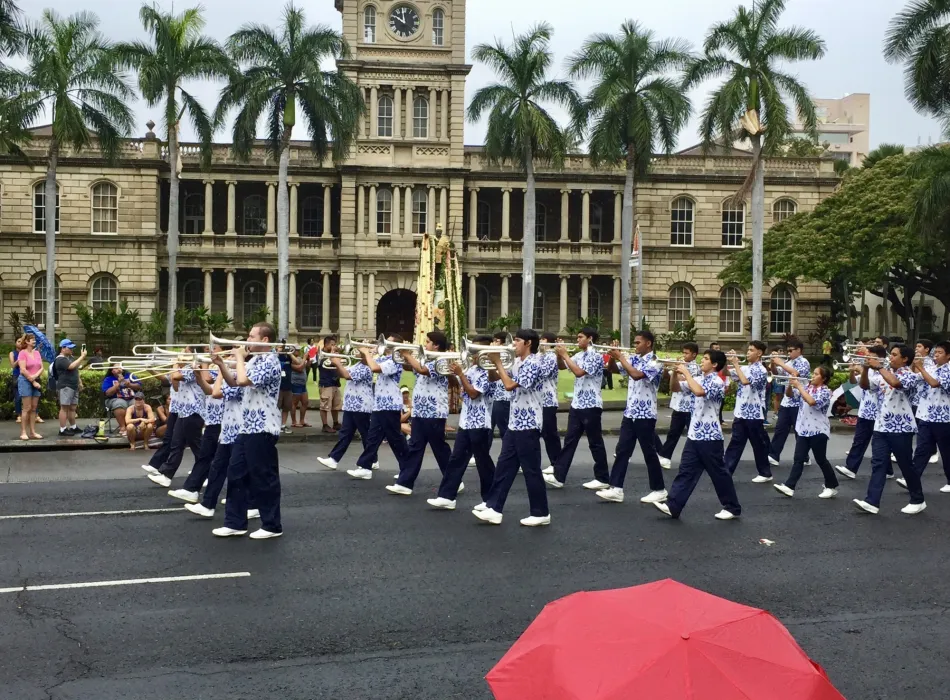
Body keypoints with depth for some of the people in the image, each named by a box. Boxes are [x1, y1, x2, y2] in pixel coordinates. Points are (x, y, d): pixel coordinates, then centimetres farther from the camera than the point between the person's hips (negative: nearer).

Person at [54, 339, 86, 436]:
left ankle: (73, 427, 21)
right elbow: (71, 366, -28)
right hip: (65, 387, -9)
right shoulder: (60, 360, -12)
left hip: (74, 386, 9)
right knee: (64, 408, -7)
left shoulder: (71, 357, 17)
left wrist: (79, 382, 24)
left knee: (72, 408, 13)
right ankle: (63, 429, -5)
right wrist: (82, 356, -24)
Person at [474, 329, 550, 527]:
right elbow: (494, 378, 18)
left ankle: (541, 513, 9)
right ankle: (494, 507, 14)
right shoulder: (518, 363, 12)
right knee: (504, 466, 9)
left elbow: (509, 385, -25)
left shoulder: (533, 364, -17)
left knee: (531, 470, -1)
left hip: (528, 425, -9)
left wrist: (498, 362, -15)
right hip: (515, 424, 9)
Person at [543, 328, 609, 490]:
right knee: (569, 441, 7)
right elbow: (561, 366, 17)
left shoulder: (596, 356, -13)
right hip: (577, 404, 8)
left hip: (591, 405, -8)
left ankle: (603, 478, 12)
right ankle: (558, 476, 7)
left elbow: (579, 372, -24)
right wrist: (559, 354, -1)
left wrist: (565, 354, -18)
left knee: (595, 442, 2)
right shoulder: (579, 355, 10)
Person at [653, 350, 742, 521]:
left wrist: (686, 372, -23)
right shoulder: (700, 379, 10)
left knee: (718, 473, 4)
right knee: (686, 471, 6)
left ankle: (732, 508, 17)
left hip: (710, 437, -8)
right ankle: (673, 506, 6)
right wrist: (676, 372, 1)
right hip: (694, 435, 8)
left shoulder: (717, 382, -15)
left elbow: (699, 392, -33)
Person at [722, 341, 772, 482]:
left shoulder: (761, 370, -13)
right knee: (735, 443, 7)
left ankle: (765, 473, 18)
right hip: (740, 413, 7)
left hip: (754, 414, -7)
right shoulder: (745, 368, 10)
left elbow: (745, 381, -27)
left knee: (759, 444, 6)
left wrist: (736, 364, -20)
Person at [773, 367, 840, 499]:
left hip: (818, 431, -6)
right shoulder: (807, 388, 9)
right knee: (799, 459, 2)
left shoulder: (826, 392, -11)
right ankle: (789, 486, -2)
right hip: (803, 429, 6)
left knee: (821, 460, 4)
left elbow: (812, 402, -27)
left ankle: (832, 487, 19)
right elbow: (790, 394, 9)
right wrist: (791, 385, -11)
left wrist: (799, 386, -23)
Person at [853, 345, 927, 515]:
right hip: (881, 426, 6)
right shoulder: (884, 374, 11)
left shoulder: (910, 375, -9)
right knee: (878, 464, -1)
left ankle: (918, 500, 22)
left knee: (906, 465, 5)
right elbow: (865, 385, 8)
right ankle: (872, 502, -5)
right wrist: (866, 368, -7)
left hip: (901, 428, -6)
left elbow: (895, 383, -30)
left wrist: (879, 367, -21)